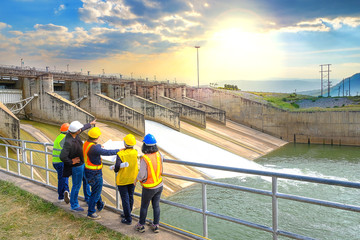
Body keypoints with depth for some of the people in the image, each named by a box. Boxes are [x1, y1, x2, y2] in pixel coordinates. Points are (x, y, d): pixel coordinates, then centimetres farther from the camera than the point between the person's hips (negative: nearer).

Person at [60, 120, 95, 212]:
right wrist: (71, 162, -21)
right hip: (76, 166, -9)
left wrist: (90, 124, 28)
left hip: (82, 164, 9)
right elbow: (62, 157, -36)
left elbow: (82, 128, 13)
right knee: (76, 186, 7)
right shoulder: (68, 142, -34)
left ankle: (88, 199, 42)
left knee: (86, 180, 24)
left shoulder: (72, 133, -8)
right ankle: (73, 205, 26)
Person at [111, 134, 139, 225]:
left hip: (122, 180, -4)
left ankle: (128, 219, 13)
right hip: (133, 179, 5)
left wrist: (114, 168, -2)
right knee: (130, 197, 20)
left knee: (125, 198, 6)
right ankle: (127, 214, 40)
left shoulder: (121, 154, -22)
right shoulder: (135, 152, -10)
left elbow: (117, 168, -23)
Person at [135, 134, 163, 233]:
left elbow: (142, 175, -22)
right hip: (159, 185, 5)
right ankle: (156, 226, 28)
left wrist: (136, 179, -3)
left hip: (149, 187, -5)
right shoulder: (158, 154, -9)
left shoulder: (144, 159, -26)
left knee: (144, 206, 15)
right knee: (156, 205, 17)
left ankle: (141, 225, 31)